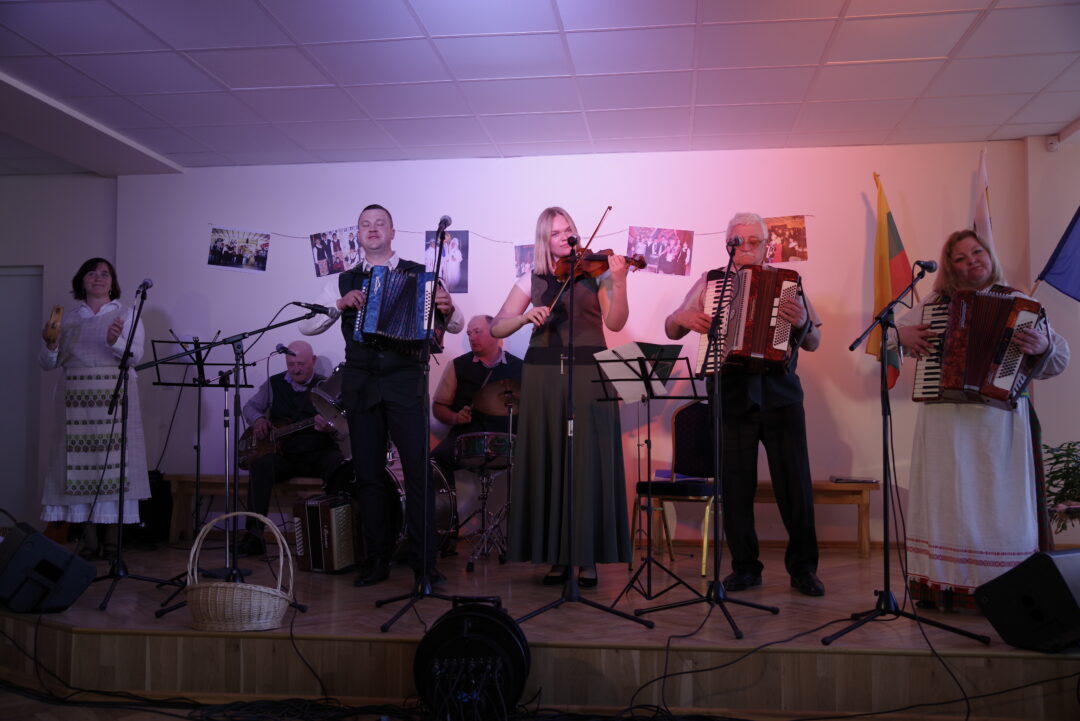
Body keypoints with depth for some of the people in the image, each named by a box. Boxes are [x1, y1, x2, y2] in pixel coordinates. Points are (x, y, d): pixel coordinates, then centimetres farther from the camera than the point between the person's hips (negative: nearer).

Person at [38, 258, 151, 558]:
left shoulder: (126, 316, 10)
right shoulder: (67, 319, 15)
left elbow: (135, 355, -4)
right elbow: (48, 364, 12)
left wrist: (115, 342, -23)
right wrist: (50, 345, -9)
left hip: (115, 397, -2)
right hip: (76, 397, 2)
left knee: (114, 461, -6)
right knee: (79, 461, -3)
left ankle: (113, 540, -2)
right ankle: (88, 540, 3)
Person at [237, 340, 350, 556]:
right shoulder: (274, 384, 12)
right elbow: (250, 406, 20)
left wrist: (329, 427, -27)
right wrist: (257, 420, -3)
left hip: (319, 452, -2)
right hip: (284, 454, 2)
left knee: (342, 468, -34)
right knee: (261, 465, -30)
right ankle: (254, 534, -27)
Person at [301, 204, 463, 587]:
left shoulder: (419, 275, 6)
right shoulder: (344, 282, 13)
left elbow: (455, 326, 4)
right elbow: (306, 326, 7)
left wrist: (448, 310, -19)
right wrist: (340, 304, -9)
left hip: (406, 381, -2)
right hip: (360, 384, 3)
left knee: (419, 470, -7)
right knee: (368, 473, 6)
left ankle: (424, 562, -1)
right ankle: (376, 559, 16)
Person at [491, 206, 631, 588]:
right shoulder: (532, 280, 10)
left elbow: (615, 322, -8)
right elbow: (497, 328, 6)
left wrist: (618, 281, -22)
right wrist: (527, 316, -12)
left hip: (589, 375, -2)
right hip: (543, 375, 2)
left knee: (589, 463, -3)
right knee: (548, 462, 3)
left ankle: (588, 556, 6)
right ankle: (555, 555, 12)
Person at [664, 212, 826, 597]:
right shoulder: (710, 282, 9)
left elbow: (814, 342, 7)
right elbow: (670, 328, 12)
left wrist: (802, 323, -14)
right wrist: (684, 319, -10)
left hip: (781, 397, 0)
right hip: (732, 400, 1)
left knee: (795, 485, 0)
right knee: (735, 486, 2)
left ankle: (803, 568, 15)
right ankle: (745, 567, 16)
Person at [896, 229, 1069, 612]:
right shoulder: (934, 303, 11)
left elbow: (1058, 359, 2)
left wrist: (1043, 345, -20)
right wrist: (902, 334, -3)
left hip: (999, 419, -1)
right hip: (945, 420, 1)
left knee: (998, 501, -2)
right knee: (947, 500, 2)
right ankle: (945, 586, 8)